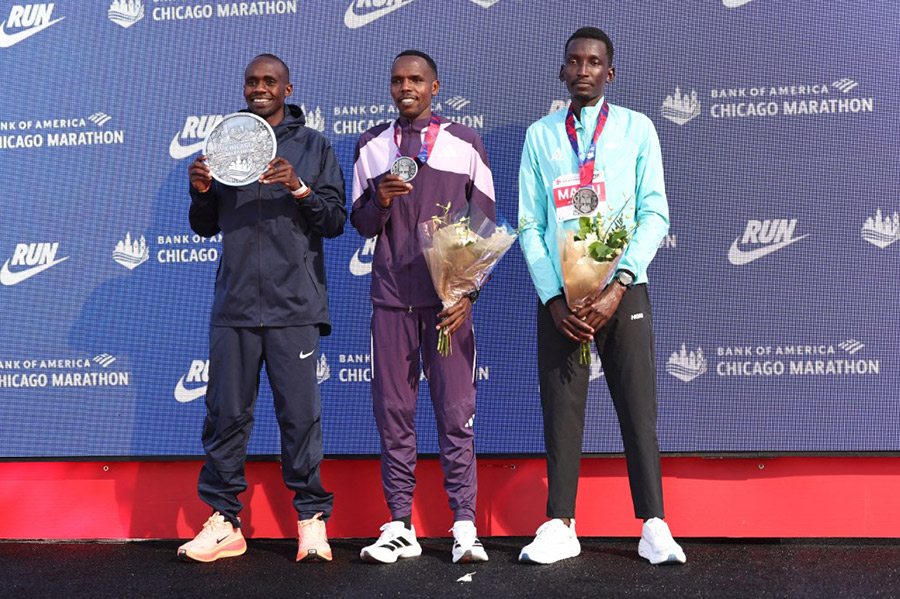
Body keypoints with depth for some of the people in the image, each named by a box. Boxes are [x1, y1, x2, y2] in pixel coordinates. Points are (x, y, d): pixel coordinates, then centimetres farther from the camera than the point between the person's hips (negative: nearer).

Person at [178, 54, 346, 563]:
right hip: (235, 304, 3)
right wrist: (202, 192, -2)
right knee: (227, 413, 5)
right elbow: (206, 226, 18)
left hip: (294, 304, -3)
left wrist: (299, 189, -13)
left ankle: (312, 521, 11)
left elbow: (336, 221, 2)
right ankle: (224, 522, 16)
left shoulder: (313, 146, 9)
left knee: (300, 413, -1)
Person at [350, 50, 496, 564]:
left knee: (456, 412, -2)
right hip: (391, 298, 2)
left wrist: (468, 293, -4)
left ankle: (464, 527, 6)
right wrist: (381, 200, -9)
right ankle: (400, 528, 12)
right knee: (394, 412, 3)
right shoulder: (371, 146, 14)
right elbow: (361, 224, 13)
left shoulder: (465, 144, 8)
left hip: (449, 299, -2)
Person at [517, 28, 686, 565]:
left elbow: (655, 214, 0)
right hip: (559, 295, 1)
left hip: (623, 291, -1)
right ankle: (561, 526, 13)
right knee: (561, 410, 3)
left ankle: (654, 528, 9)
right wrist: (554, 299, -6)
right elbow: (530, 225, 6)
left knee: (639, 408, 0)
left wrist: (617, 288, -13)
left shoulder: (637, 128, 8)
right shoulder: (540, 135, 11)